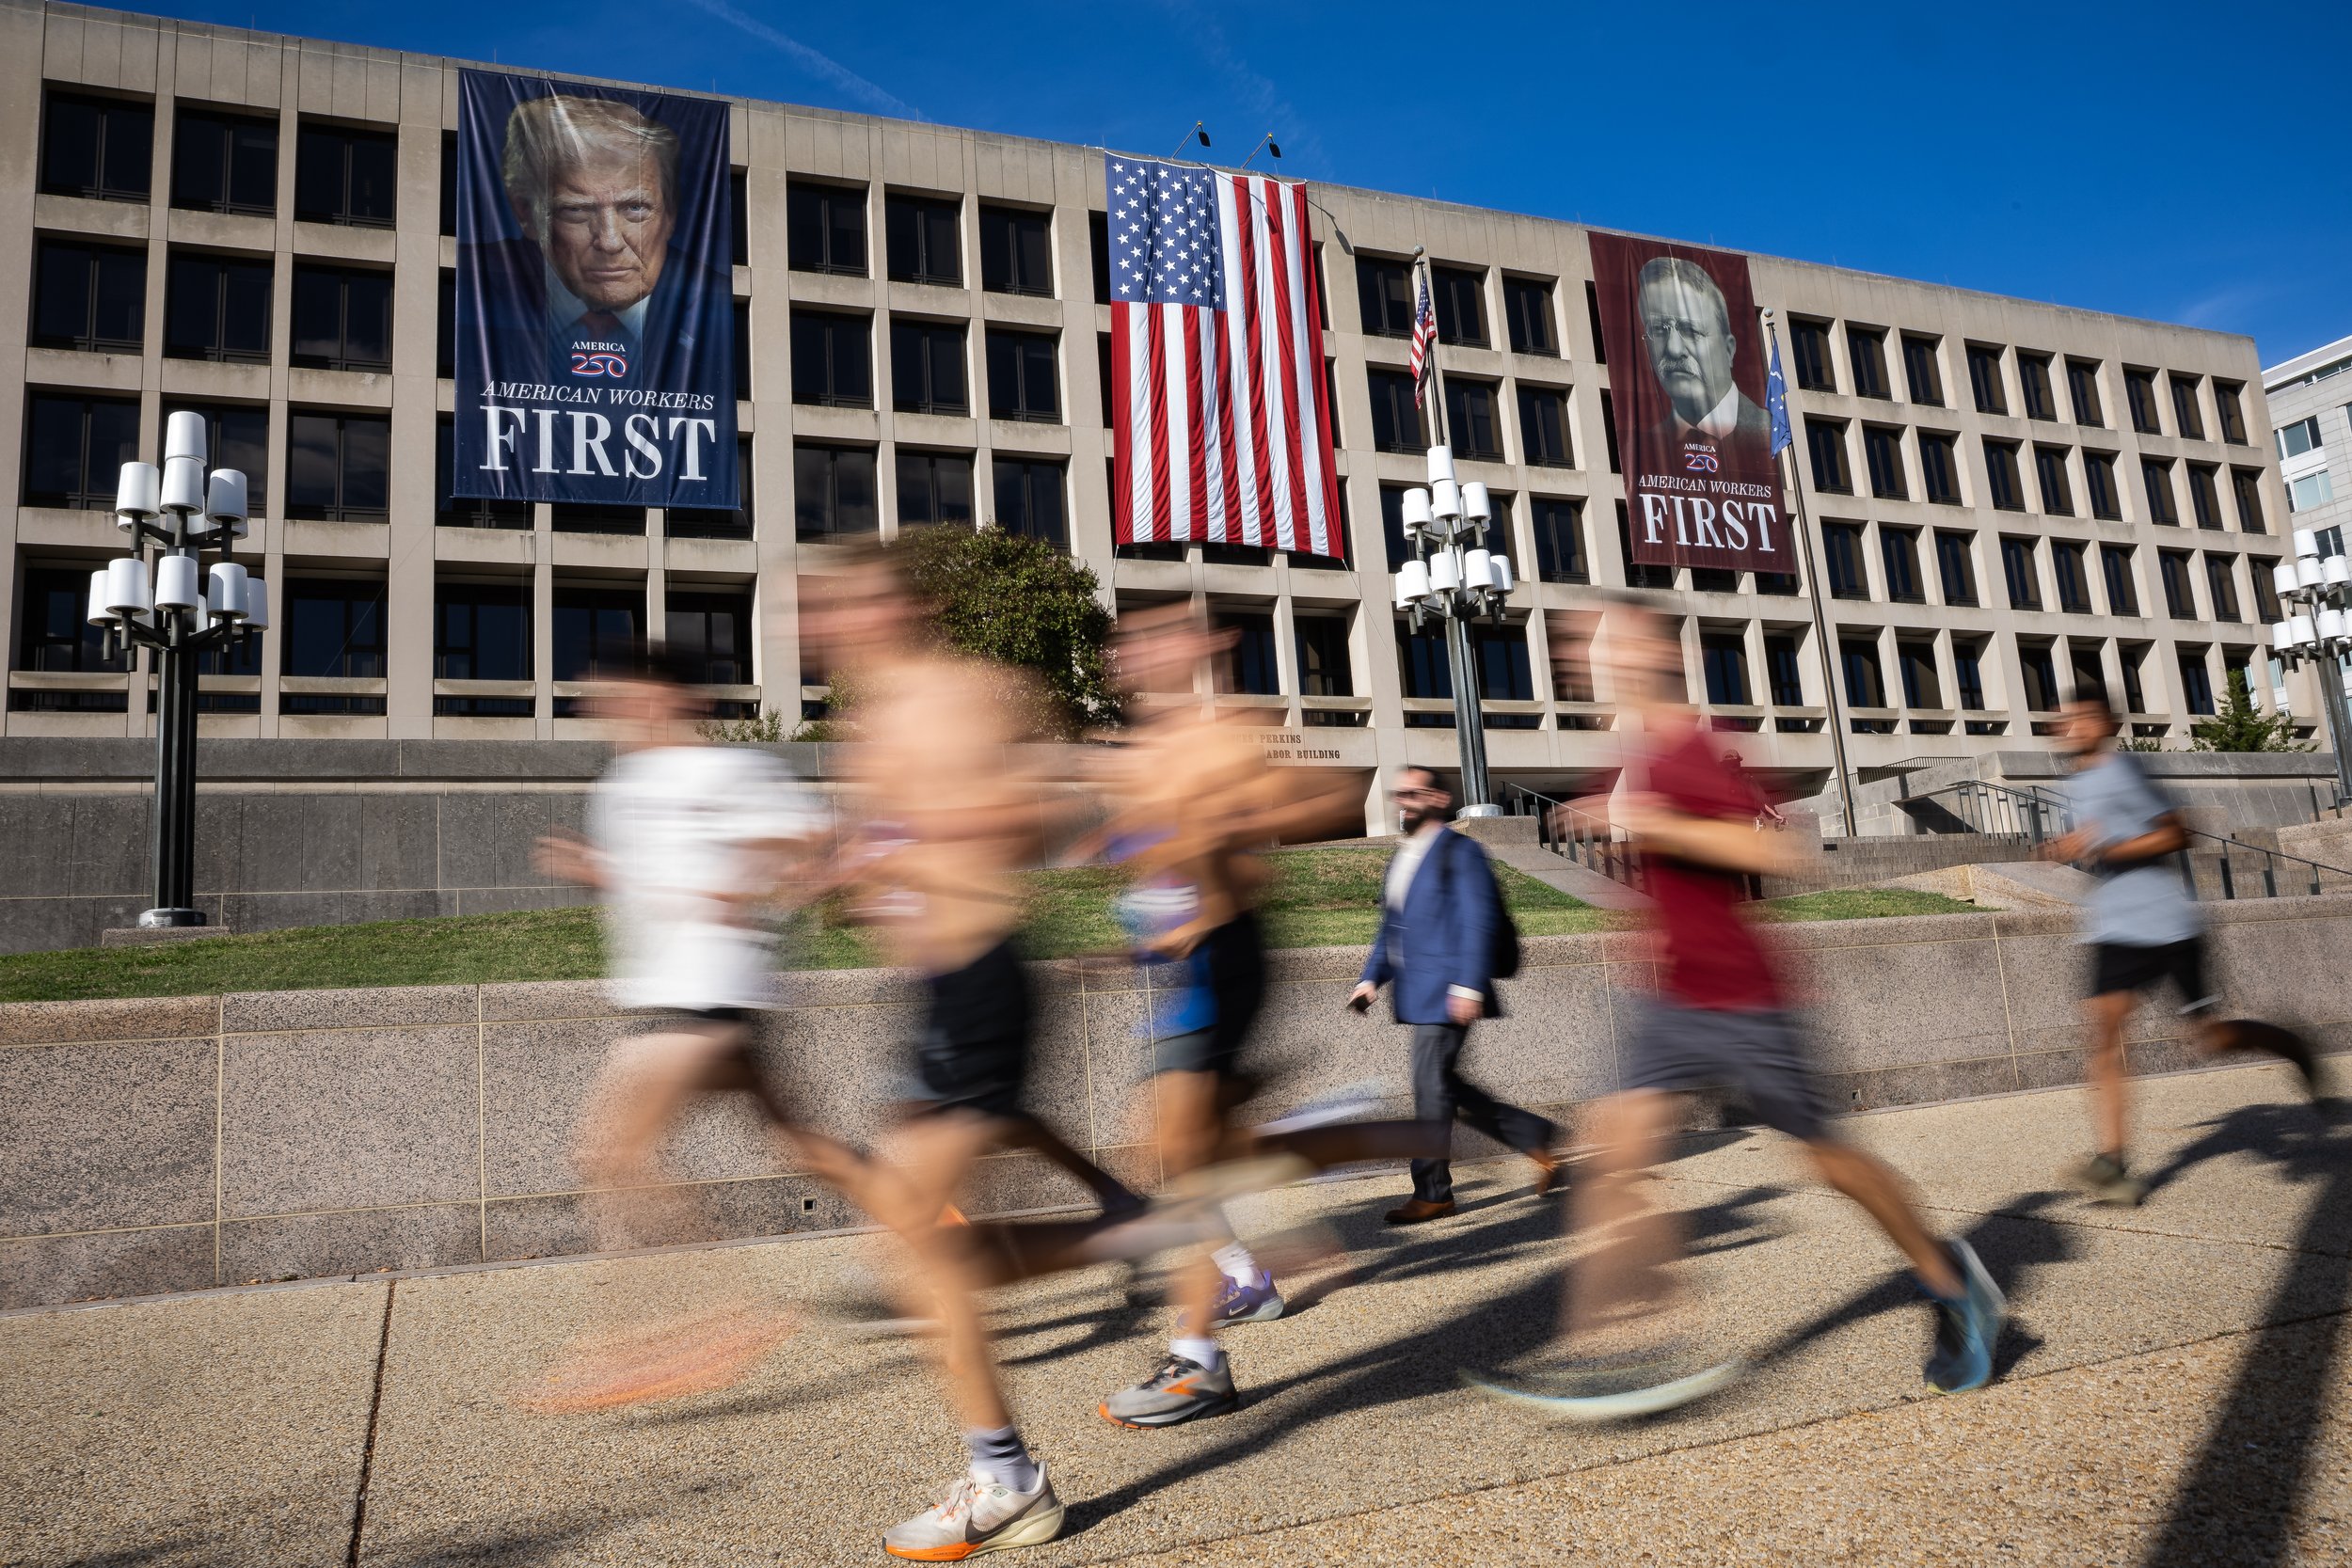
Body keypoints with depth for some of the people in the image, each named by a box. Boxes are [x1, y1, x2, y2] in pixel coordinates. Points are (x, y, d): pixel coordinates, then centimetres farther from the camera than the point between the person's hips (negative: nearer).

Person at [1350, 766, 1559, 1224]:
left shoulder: (1460, 852, -7)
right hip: (1418, 996, 9)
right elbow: (1390, 927, 23)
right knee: (1445, 1087, 11)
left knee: (1432, 1088, -6)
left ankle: (1432, 1193, 6)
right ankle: (1537, 1139, 24)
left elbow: (1478, 923, -13)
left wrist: (1469, 985, -20)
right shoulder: (1401, 858, 19)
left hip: (1447, 993, -9)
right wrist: (1371, 977, 12)